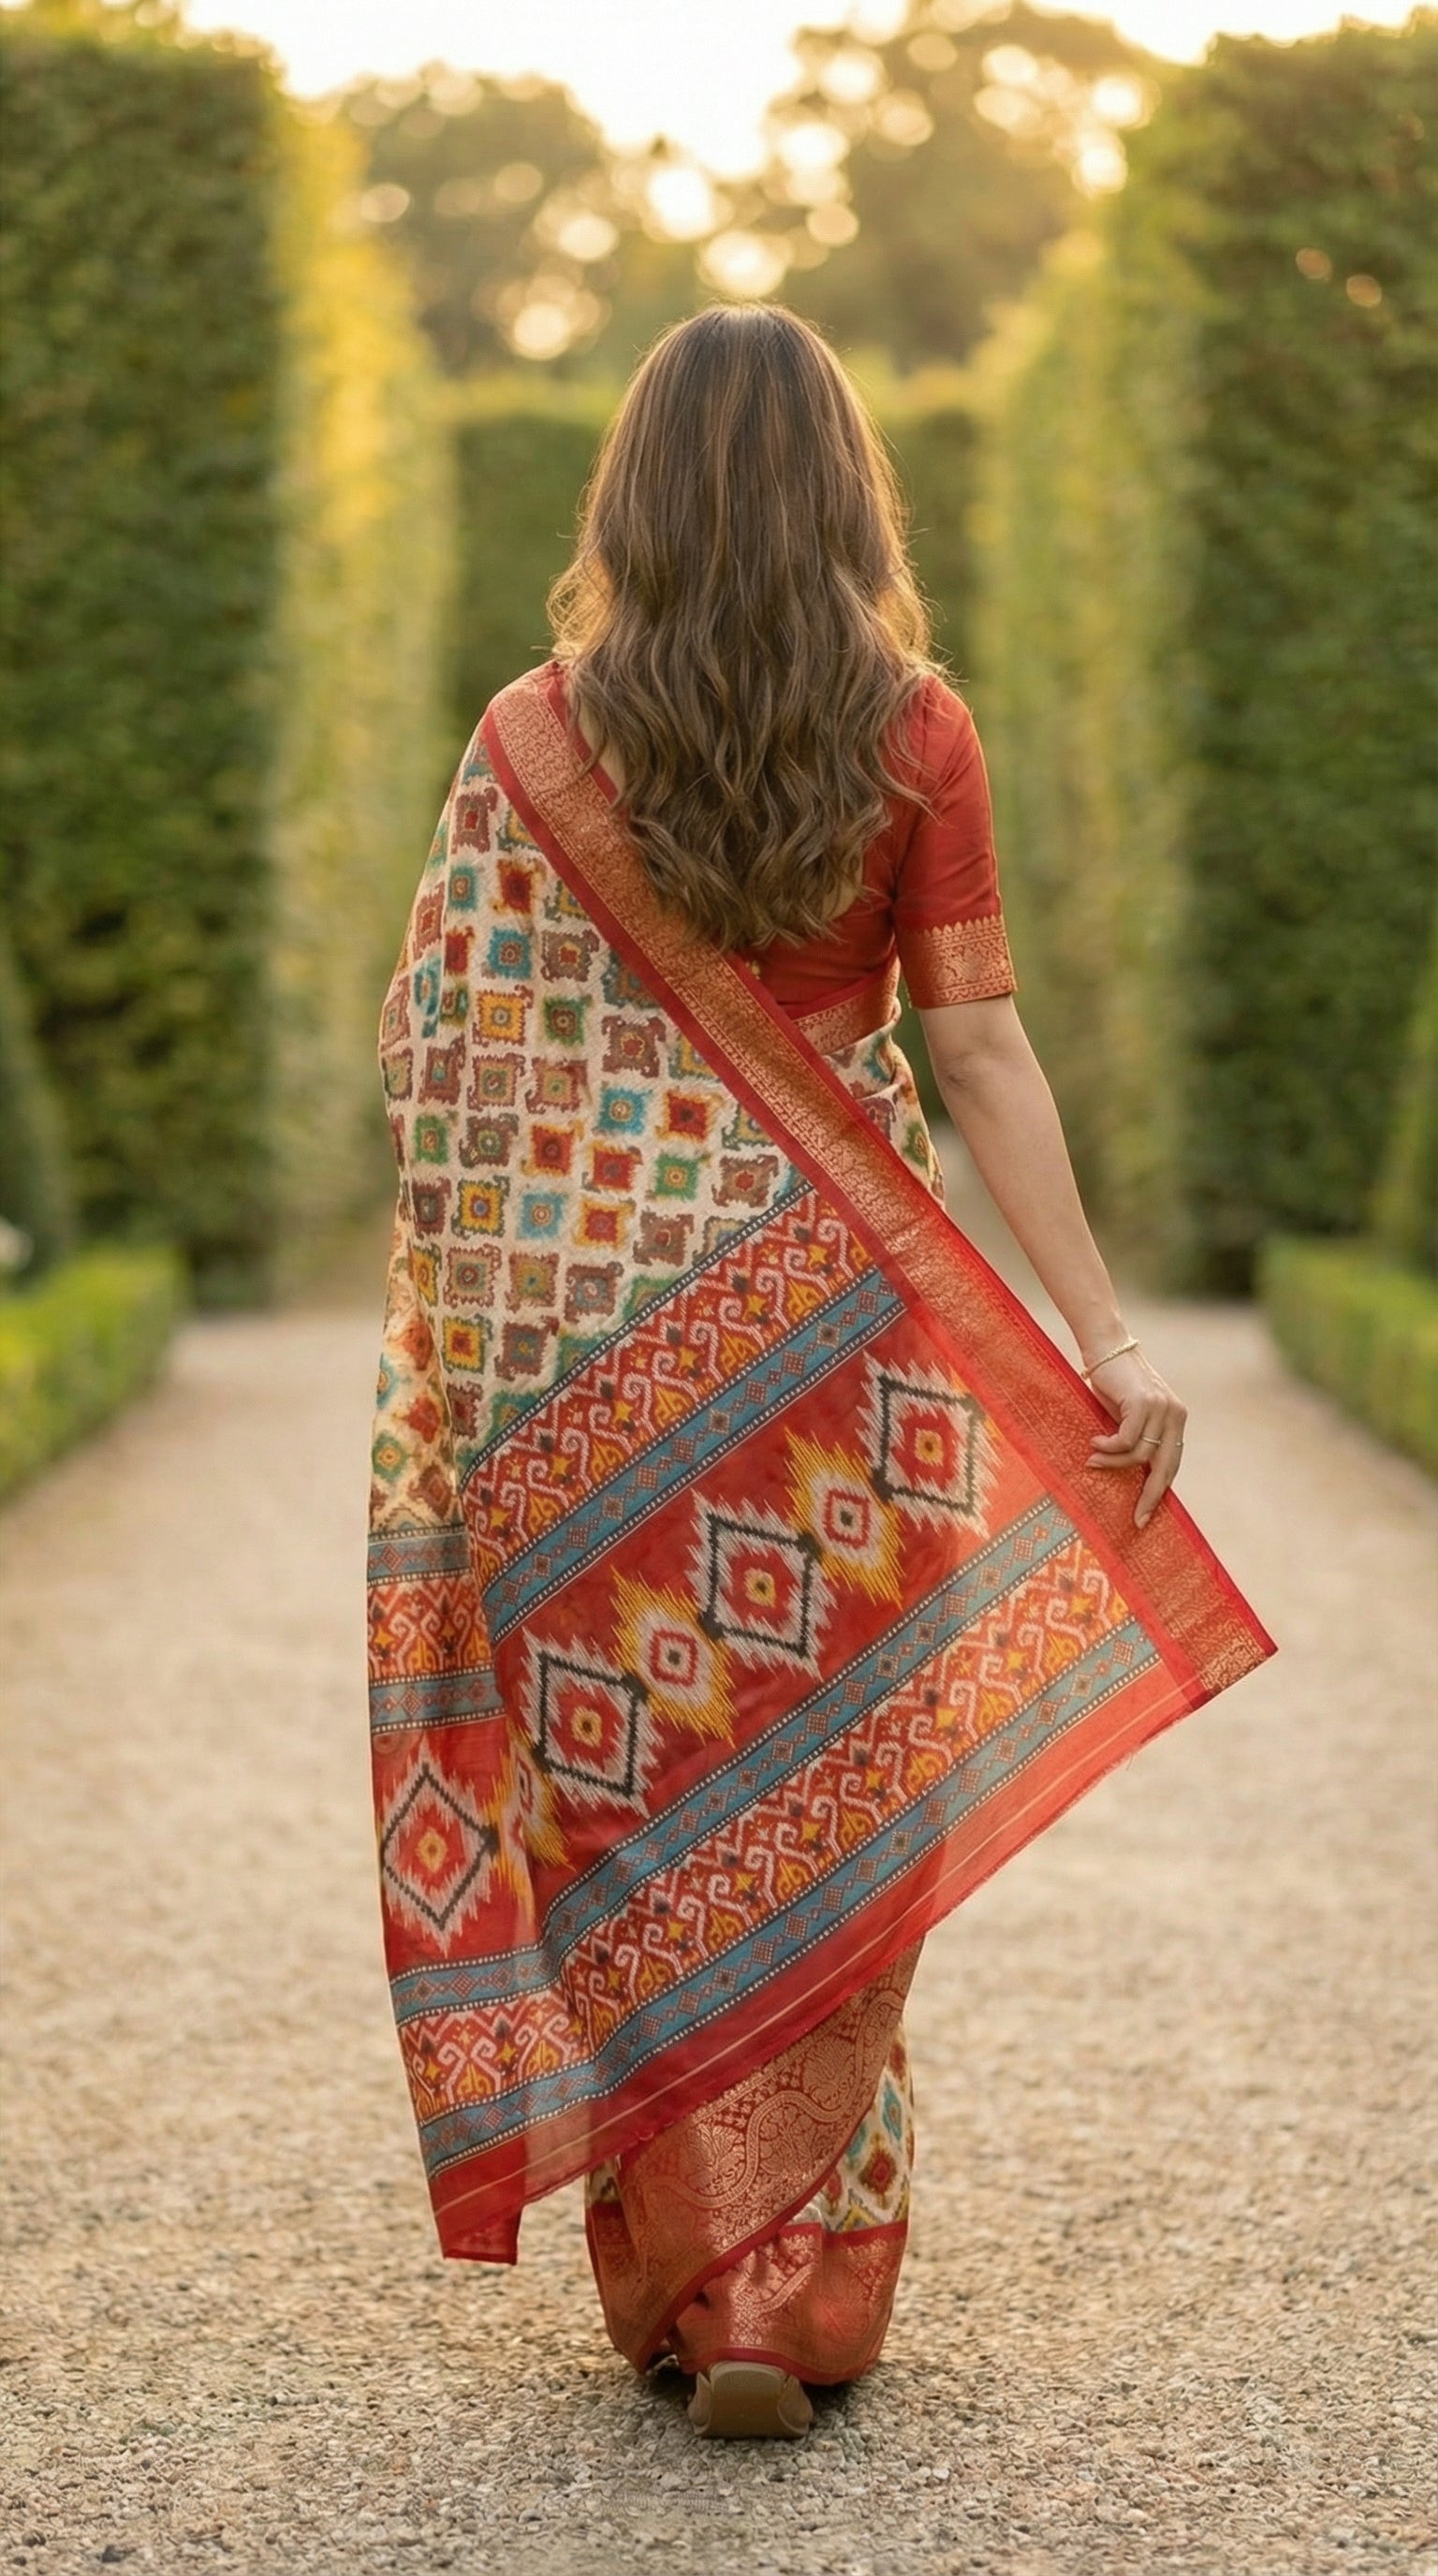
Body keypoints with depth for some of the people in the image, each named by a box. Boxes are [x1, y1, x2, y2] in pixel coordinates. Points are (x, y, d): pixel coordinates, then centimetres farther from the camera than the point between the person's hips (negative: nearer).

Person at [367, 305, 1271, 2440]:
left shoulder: (536, 739, -2)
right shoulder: (912, 734, -4)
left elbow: (440, 1060, -3)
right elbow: (982, 1055, -7)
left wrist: (463, 1365, 7)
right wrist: (1107, 1336, -4)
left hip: (589, 1328, 1)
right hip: (829, 1310, 0)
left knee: (629, 1798, 10)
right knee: (822, 1806, 9)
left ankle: (670, 2280, 16)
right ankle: (792, 2289, 7)